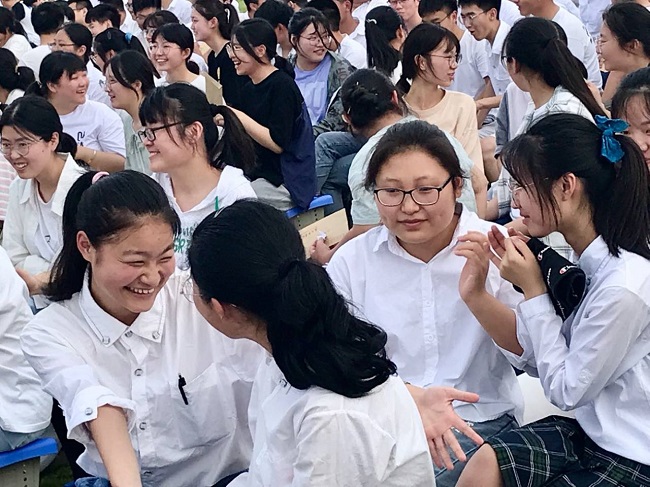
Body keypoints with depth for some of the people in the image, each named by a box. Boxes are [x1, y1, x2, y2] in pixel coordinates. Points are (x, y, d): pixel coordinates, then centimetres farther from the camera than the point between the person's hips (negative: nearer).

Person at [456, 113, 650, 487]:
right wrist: (477, 294, -8)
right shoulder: (584, 260, -1)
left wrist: (533, 288, -15)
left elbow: (565, 390, -15)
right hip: (590, 431, 7)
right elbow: (534, 354, 2)